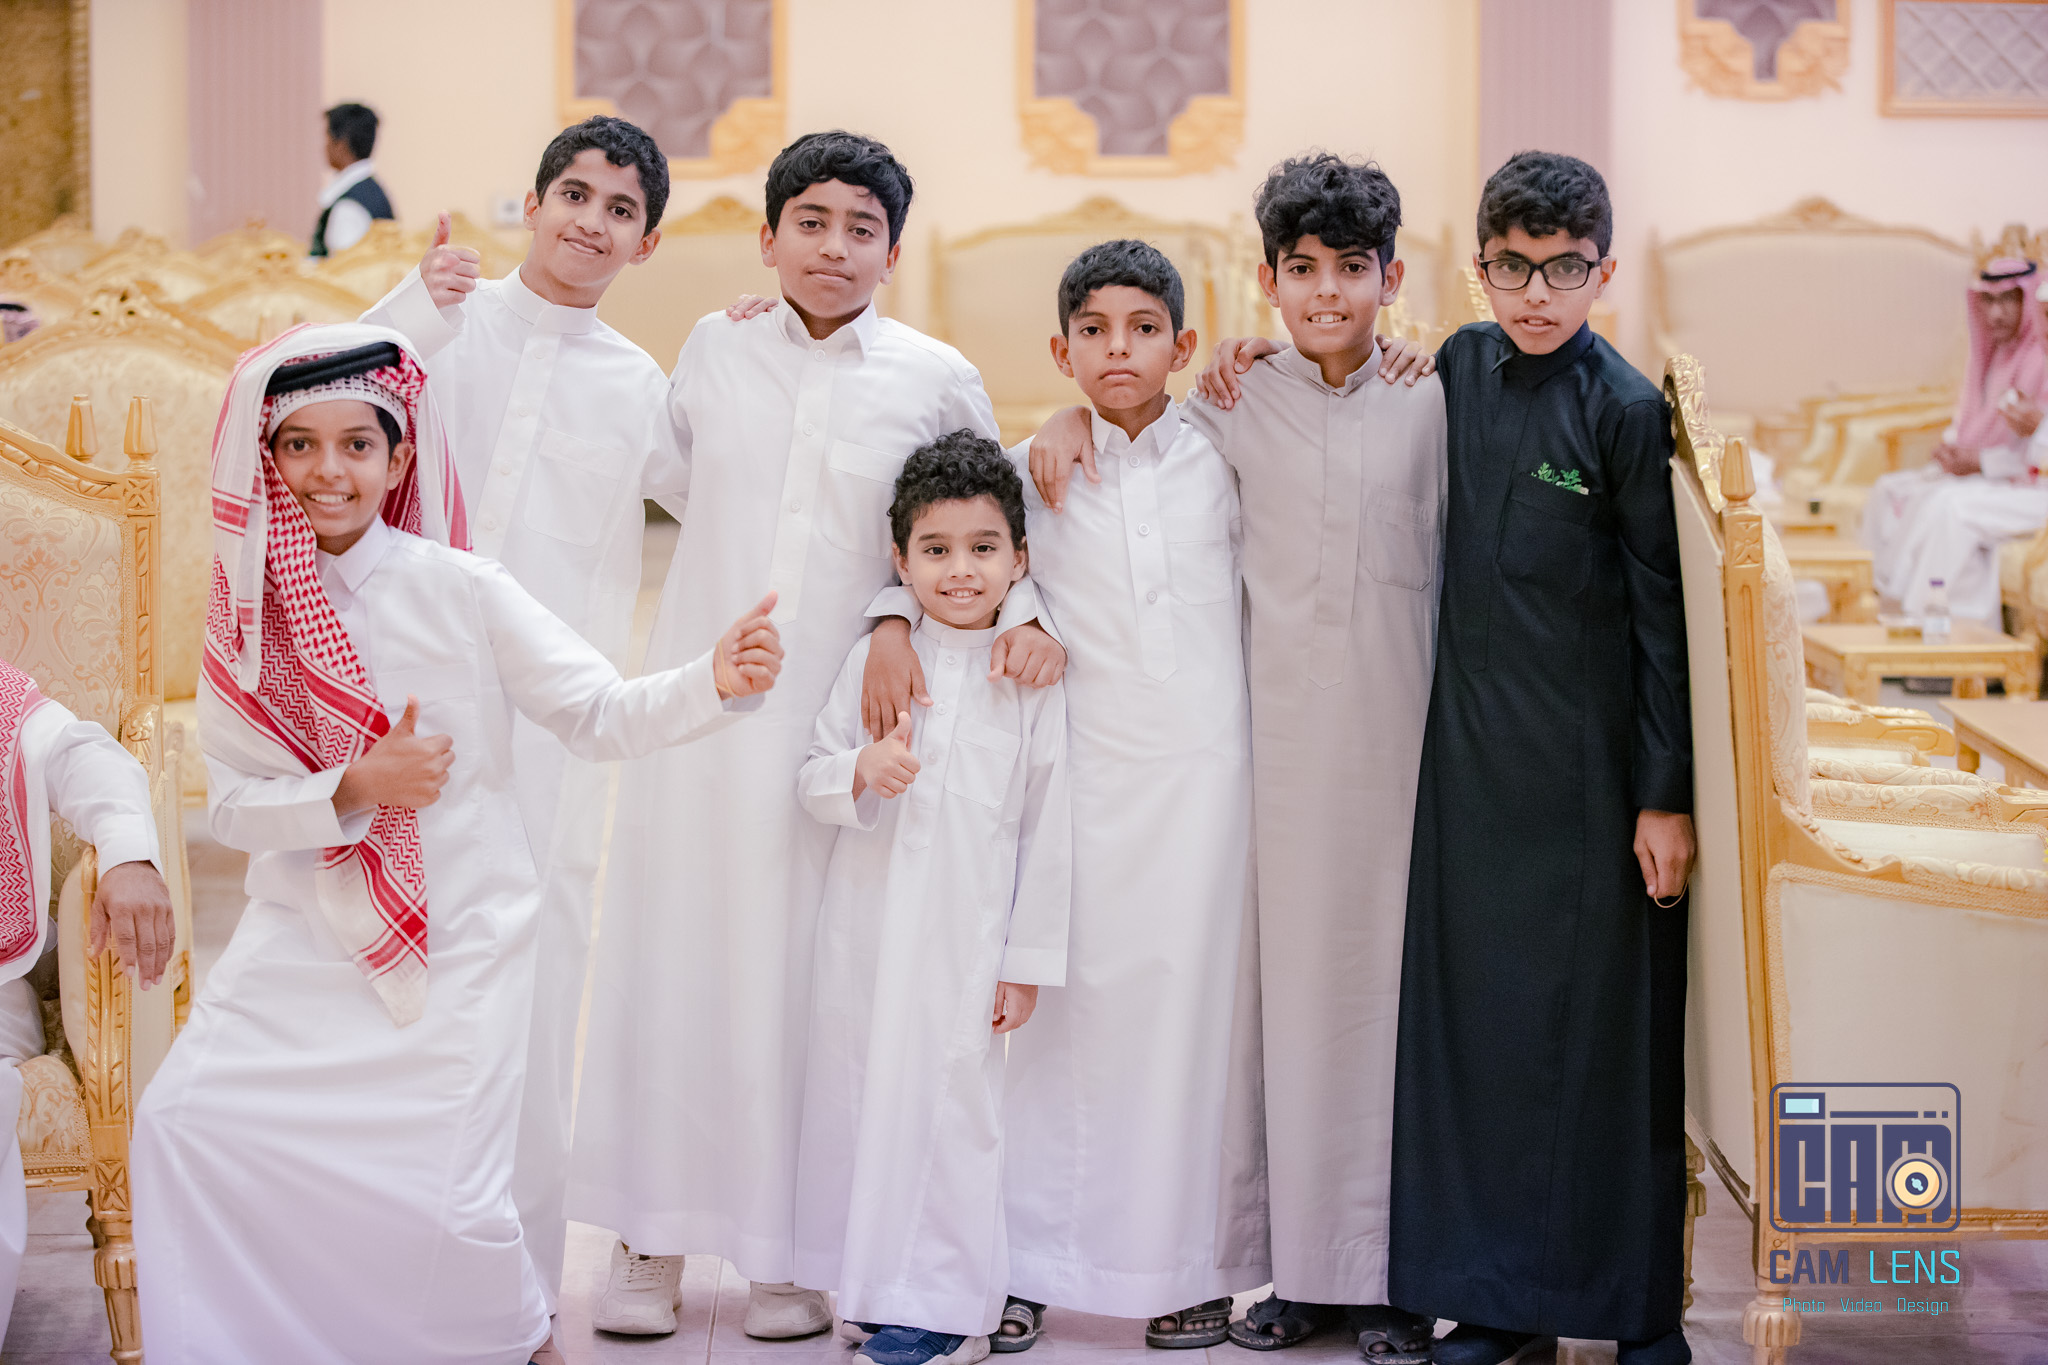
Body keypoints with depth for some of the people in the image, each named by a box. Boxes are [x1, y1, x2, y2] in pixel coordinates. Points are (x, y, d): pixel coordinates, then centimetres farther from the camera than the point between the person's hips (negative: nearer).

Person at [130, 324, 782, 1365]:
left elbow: (599, 714, -11)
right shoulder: (249, 612, -1)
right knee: (184, 1122, -7)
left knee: (446, 1211, -8)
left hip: (457, 941, -3)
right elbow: (230, 806, -3)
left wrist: (715, 683, -28)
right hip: (308, 936, 3)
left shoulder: (459, 589, -9)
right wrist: (353, 788, -19)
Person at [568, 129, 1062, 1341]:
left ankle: (794, 1249, 13)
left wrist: (1025, 612, -5)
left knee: (811, 975, 0)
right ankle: (652, 1240, 14)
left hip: (840, 714, -1)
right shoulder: (714, 350, 6)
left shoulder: (939, 381, 1)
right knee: (672, 953, 3)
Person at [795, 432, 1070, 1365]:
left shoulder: (1032, 679, -1)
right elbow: (812, 778, 8)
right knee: (860, 1093, 7)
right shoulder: (874, 659, 4)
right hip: (865, 926, 3)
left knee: (957, 1102, -1)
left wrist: (1028, 961, -1)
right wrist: (860, 771, -16)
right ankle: (871, 1284, 23)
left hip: (968, 935, -2)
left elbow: (1048, 826, 0)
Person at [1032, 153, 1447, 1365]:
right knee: (1290, 979, 2)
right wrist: (1069, 426, -2)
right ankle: (1302, 1265, 11)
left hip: (1403, 731, -1)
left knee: (1394, 977, 1)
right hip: (1285, 733, 1)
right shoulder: (1232, 411, 6)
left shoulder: (1430, 405, 5)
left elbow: (1455, 568, 7)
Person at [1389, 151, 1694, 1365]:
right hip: (1473, 748, 5)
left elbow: (1663, 611, -8)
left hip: (1592, 761, -5)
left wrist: (1668, 795, -10)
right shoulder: (1463, 366, 7)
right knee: (1477, 1006, 7)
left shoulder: (1626, 409, -8)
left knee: (1609, 1018, 1)